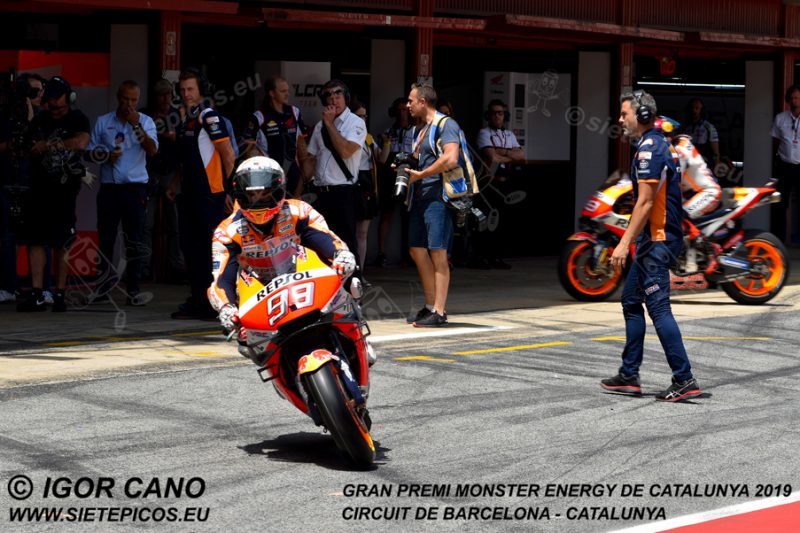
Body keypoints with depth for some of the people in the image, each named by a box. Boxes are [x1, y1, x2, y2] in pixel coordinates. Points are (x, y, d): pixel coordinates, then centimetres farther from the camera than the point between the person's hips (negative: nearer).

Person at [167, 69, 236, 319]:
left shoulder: (209, 117, -9)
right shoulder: (185, 120, 18)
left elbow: (228, 154, -12)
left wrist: (226, 186, -9)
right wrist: (174, 185, 20)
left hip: (210, 195, -9)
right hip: (189, 195, 9)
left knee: (211, 249, -6)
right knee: (190, 247, 10)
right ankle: (197, 301, 16)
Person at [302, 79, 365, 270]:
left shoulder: (356, 123, -3)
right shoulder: (320, 126, 16)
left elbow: (345, 151, -18)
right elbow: (310, 160, 18)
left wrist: (330, 124, -11)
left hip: (344, 192, -6)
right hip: (321, 194, 6)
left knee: (346, 245, -7)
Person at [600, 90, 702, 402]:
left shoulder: (649, 149, -15)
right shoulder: (662, 145, 16)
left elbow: (645, 202, -21)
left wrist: (625, 243, -21)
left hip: (656, 240, -11)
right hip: (659, 238, 11)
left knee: (658, 308, -10)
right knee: (631, 302, 15)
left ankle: (684, 380, -11)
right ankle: (629, 376, 19)